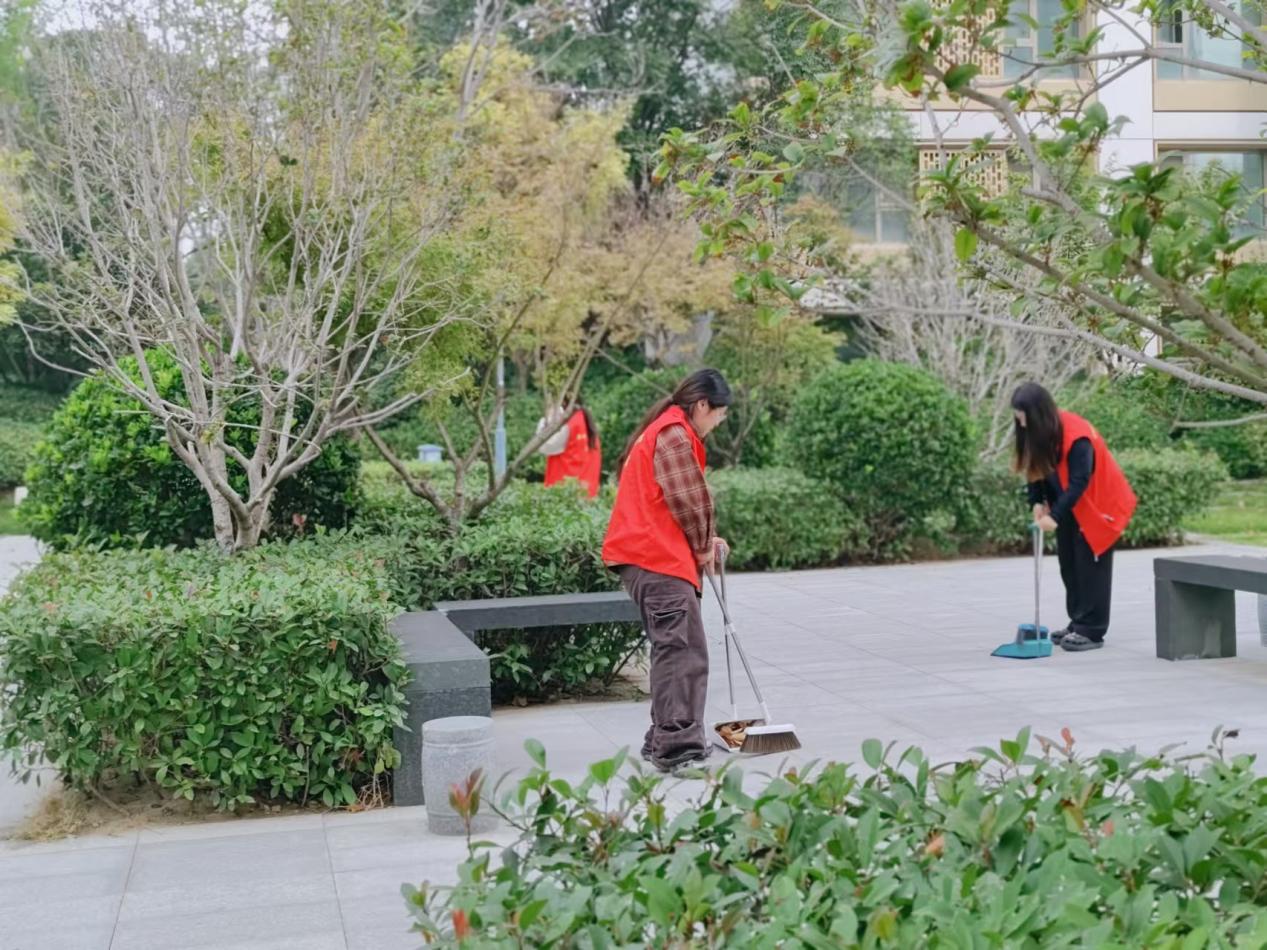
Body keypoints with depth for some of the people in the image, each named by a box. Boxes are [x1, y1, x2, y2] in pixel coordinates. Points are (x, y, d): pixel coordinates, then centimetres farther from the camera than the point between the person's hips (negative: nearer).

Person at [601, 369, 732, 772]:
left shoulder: (661, 432, 22)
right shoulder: (675, 436, -12)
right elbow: (689, 502, -14)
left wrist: (704, 542, 18)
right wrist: (703, 547, 2)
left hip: (650, 558, 11)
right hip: (659, 561, -11)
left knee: (672, 651, 16)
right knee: (683, 653, -14)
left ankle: (662, 742, 23)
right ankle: (679, 749, -18)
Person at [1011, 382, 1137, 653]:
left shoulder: (1077, 436, -31)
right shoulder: (1038, 433, -7)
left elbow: (1079, 482, -31)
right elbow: (1036, 467, 3)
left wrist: (1055, 516, -34)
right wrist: (1038, 502, -9)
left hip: (1096, 506, -8)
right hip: (1070, 508, 8)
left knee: (1090, 565, -6)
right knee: (1069, 564, 9)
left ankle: (1091, 630, -2)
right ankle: (1078, 623, 17)